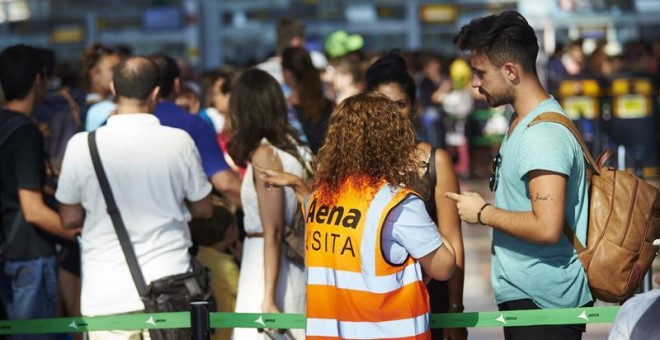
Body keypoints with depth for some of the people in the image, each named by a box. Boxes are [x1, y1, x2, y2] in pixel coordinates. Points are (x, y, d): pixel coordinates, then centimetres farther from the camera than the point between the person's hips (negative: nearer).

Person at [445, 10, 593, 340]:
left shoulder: (542, 134, -20)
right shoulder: (521, 123, 12)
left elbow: (547, 228, -28)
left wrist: (483, 212, -16)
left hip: (542, 303, -10)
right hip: (523, 298, 10)